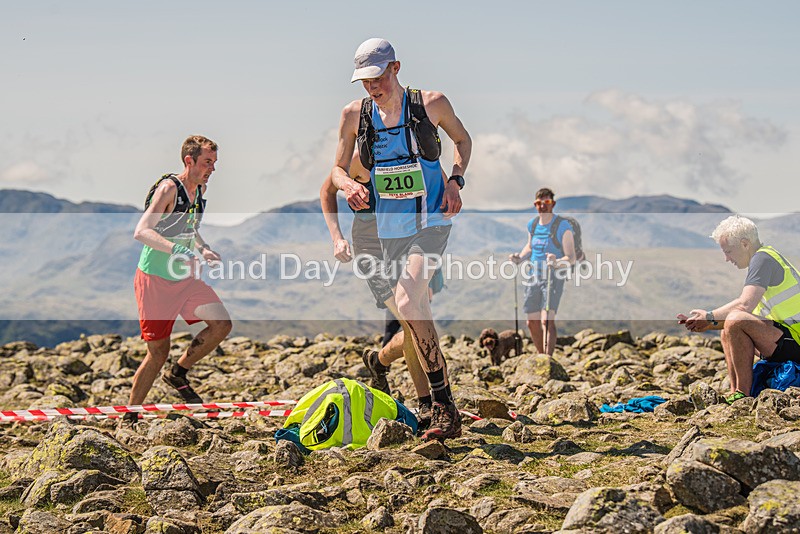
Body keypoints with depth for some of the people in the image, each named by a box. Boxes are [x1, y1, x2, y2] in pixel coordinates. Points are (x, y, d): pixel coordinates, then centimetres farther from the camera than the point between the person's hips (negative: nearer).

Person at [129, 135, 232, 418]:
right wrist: (176, 249, -41)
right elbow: (141, 231, -28)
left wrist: (203, 248, 4)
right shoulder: (169, 188, -18)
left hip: (185, 277, 7)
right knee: (158, 352, -3)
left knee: (222, 324, -9)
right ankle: (129, 417, 12)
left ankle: (178, 374, 11)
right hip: (155, 279, -7)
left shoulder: (200, 188, 7)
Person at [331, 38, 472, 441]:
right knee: (413, 315, 9)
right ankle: (443, 410, 23)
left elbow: (463, 139, 14)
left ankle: (444, 407, -22)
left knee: (407, 302, -25)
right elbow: (338, 169, 12)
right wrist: (349, 186, -12)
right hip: (390, 227, 5)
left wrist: (455, 180, -3)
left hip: (432, 220, -5)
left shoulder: (431, 104, -4)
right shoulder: (355, 114, 3)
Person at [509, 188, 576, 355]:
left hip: (554, 278, -6)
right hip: (534, 277, 6)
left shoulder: (562, 226, -10)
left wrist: (556, 262, -34)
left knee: (547, 320, -21)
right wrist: (520, 257, 5)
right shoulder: (532, 224, 8)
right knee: (532, 323, 9)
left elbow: (571, 258, -13)